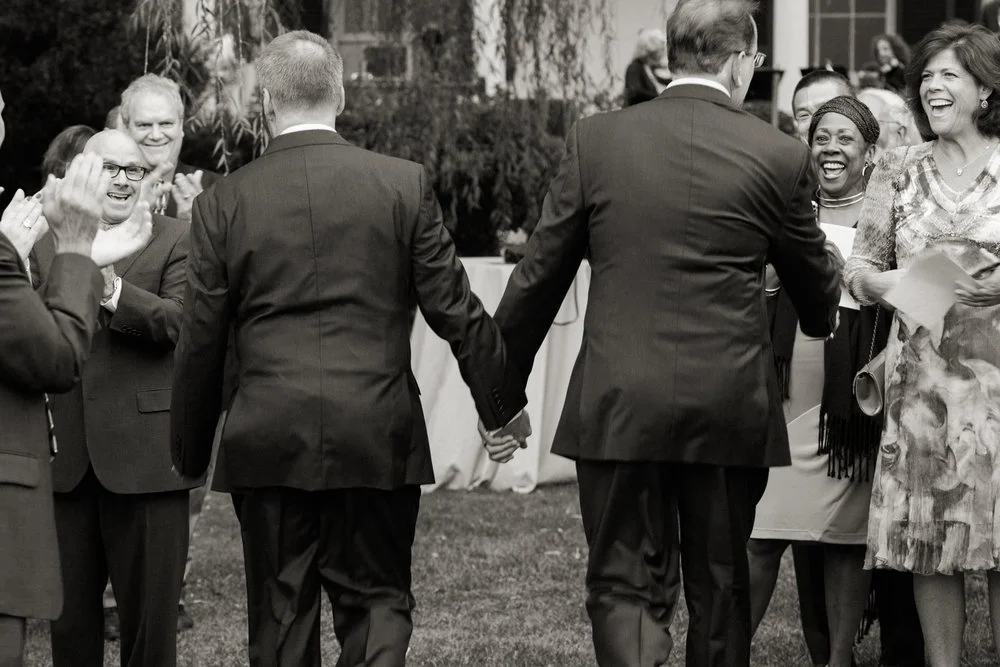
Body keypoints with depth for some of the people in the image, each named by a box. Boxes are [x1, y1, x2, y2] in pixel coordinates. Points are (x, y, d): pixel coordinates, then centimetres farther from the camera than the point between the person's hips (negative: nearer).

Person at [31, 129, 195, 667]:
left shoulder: (175, 241, 2)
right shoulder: (47, 243, 12)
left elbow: (180, 320, -14)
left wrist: (113, 292, -29)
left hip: (143, 455, -3)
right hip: (65, 456, 3)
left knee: (150, 613, 3)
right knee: (68, 611, 10)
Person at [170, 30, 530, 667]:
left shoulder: (224, 202, 0)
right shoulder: (405, 184, -1)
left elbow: (200, 344, 3)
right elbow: (456, 310, 1)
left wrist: (190, 454, 13)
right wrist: (503, 404, 14)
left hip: (269, 444, 0)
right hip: (379, 440, 0)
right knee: (379, 603, 8)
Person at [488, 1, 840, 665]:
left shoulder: (594, 140, -1)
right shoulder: (779, 156, -3)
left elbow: (539, 275, 3)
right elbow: (815, 281, 12)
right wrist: (824, 320, 37)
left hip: (617, 408, 0)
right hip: (730, 410, 0)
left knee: (624, 584, 4)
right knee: (720, 586, 15)